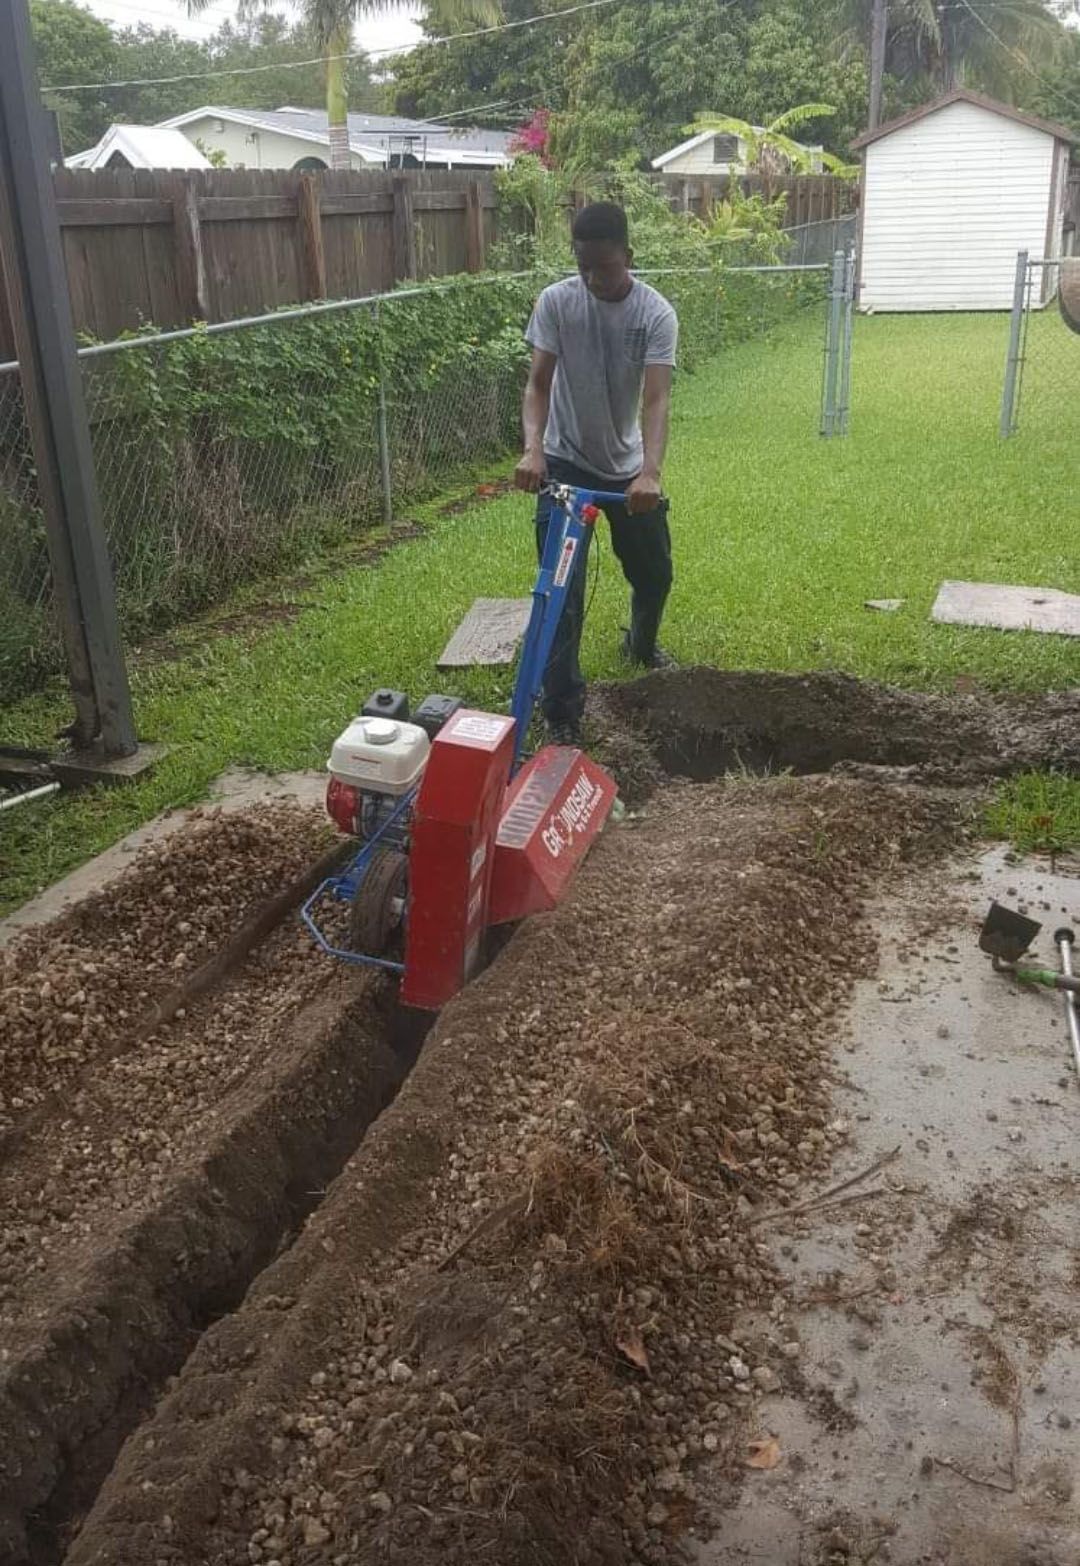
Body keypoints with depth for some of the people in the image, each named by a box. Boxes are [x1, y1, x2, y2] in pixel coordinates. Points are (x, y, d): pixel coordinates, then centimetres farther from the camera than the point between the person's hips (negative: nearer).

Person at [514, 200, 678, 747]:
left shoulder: (656, 313, -15)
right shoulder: (555, 301, -13)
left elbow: (655, 399, -25)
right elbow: (539, 383, -14)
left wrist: (650, 473, -41)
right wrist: (532, 448, -34)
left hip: (628, 467, 2)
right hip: (565, 465, -2)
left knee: (655, 573, 15)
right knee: (563, 590, -10)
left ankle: (641, 644, 49)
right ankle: (563, 713, -3)